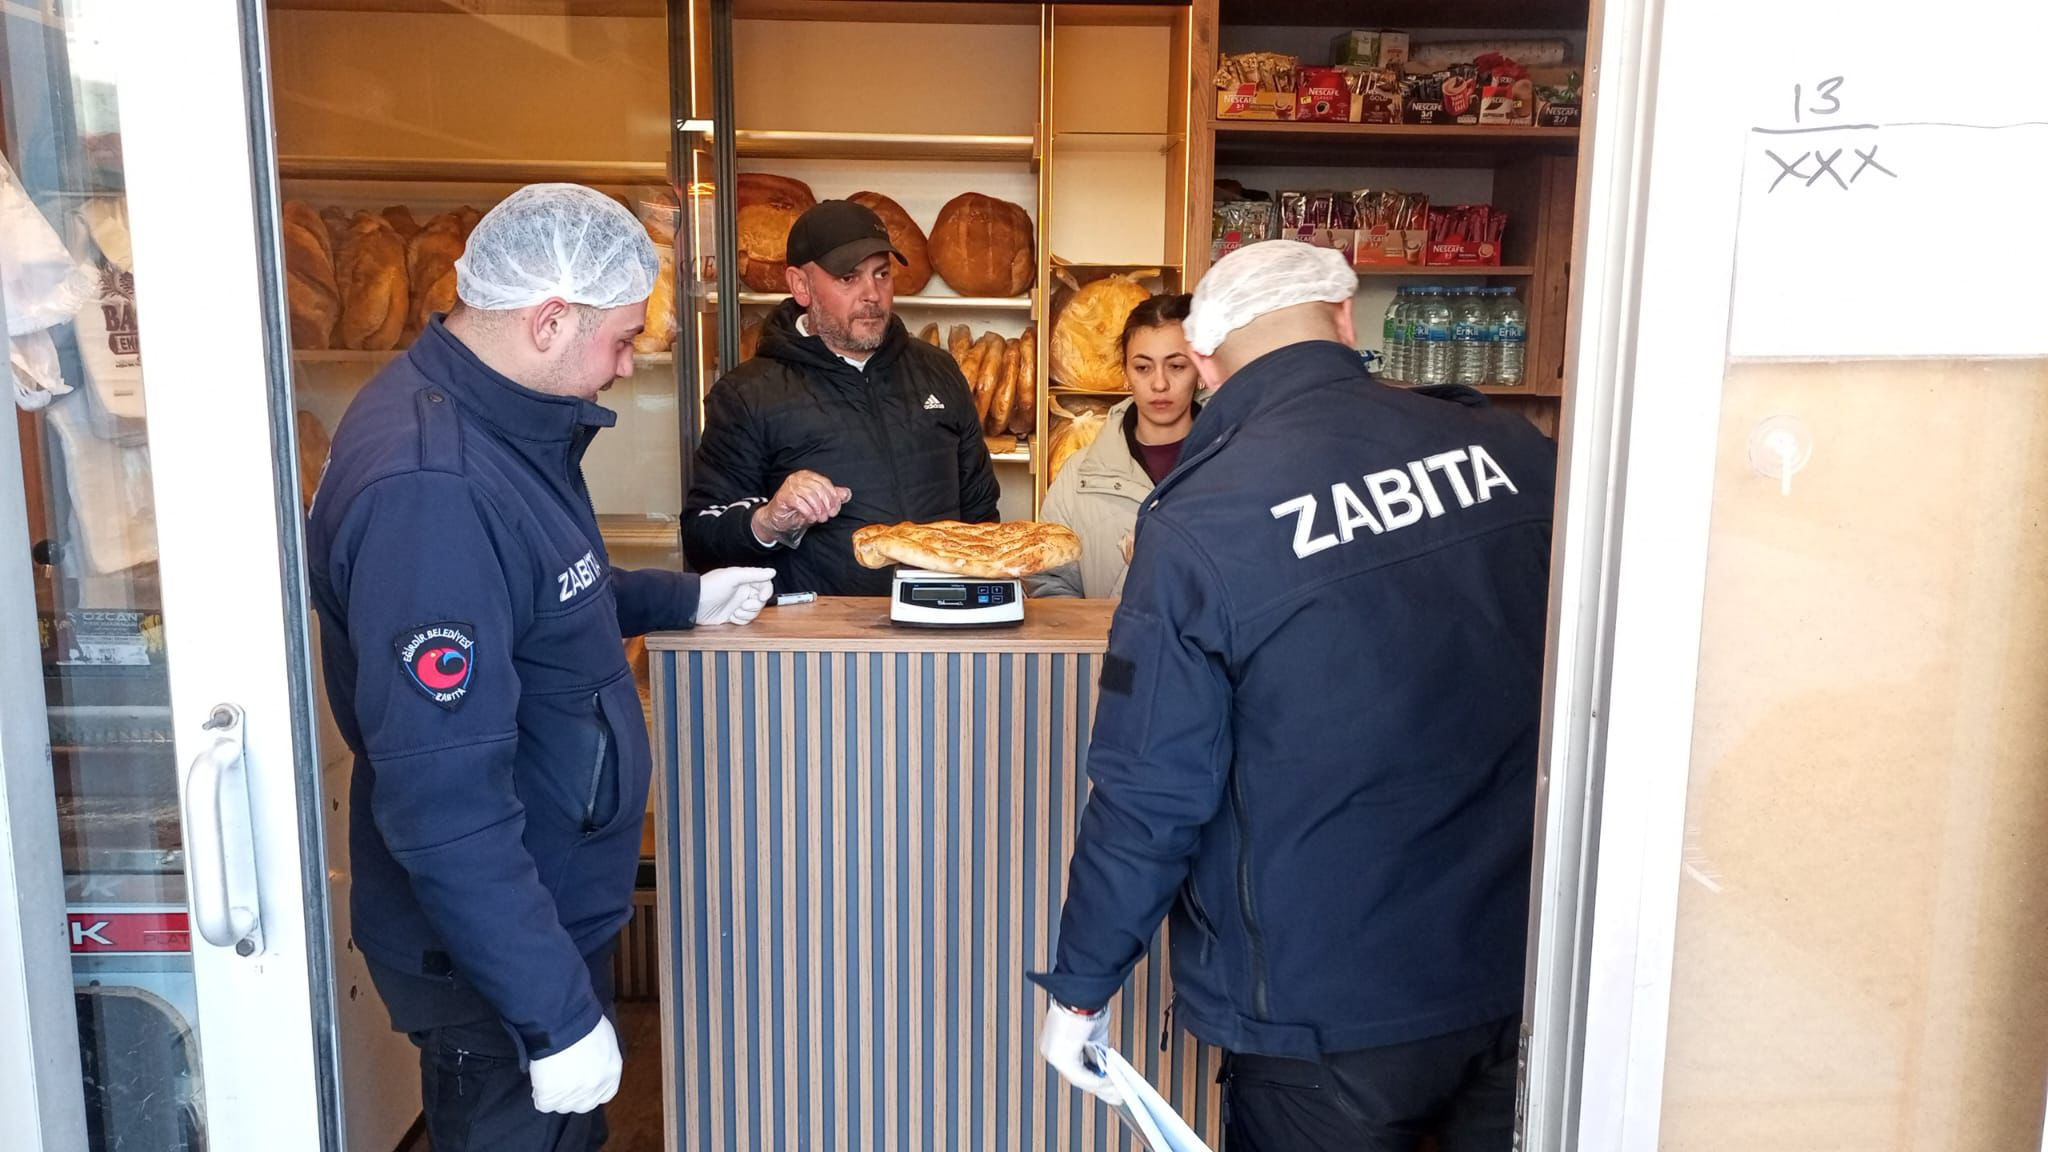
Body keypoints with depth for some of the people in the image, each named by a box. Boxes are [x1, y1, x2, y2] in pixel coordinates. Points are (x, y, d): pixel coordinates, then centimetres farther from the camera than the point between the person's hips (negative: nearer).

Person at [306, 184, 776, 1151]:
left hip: (558, 913, 9)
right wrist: (556, 1011, -27)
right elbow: (444, 803, -31)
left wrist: (683, 599, 16)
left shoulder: (500, 420, 3)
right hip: (494, 960, -9)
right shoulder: (429, 488, -30)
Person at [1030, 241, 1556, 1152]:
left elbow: (1150, 795, -15)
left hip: (1330, 1013, -4)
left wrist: (1079, 991, -1)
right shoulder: (1513, 452, -6)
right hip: (1529, 976, 4)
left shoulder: (1201, 521, -18)